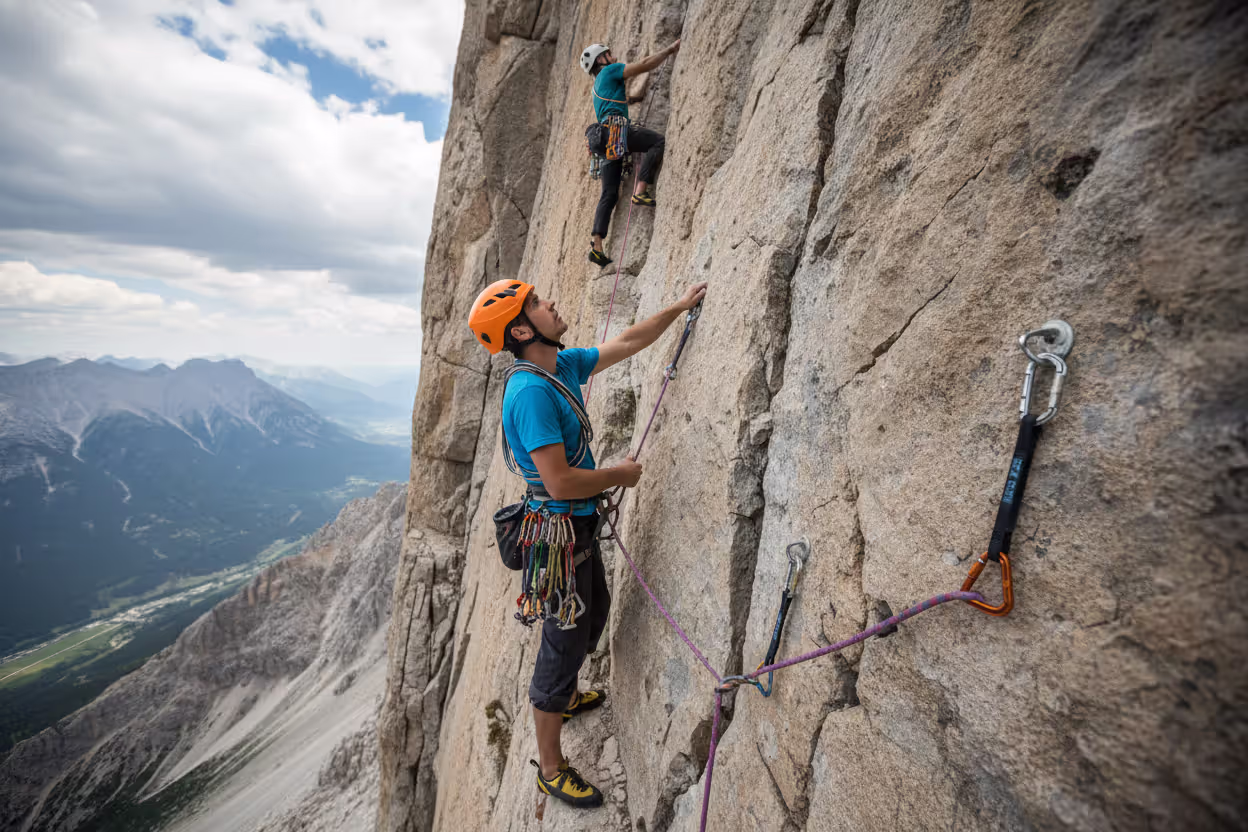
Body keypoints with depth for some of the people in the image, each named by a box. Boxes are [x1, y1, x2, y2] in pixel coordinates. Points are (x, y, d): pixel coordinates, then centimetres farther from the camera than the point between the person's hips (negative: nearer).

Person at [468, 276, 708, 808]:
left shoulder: (565, 364, 1)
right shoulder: (531, 391, -28)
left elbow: (628, 343, 13)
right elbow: (561, 482, -31)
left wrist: (680, 307, 15)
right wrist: (621, 475, -15)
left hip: (580, 523, 9)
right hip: (558, 531, -9)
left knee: (594, 611, 27)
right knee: (564, 639, 6)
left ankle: (564, 698, 54)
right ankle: (550, 768, 28)